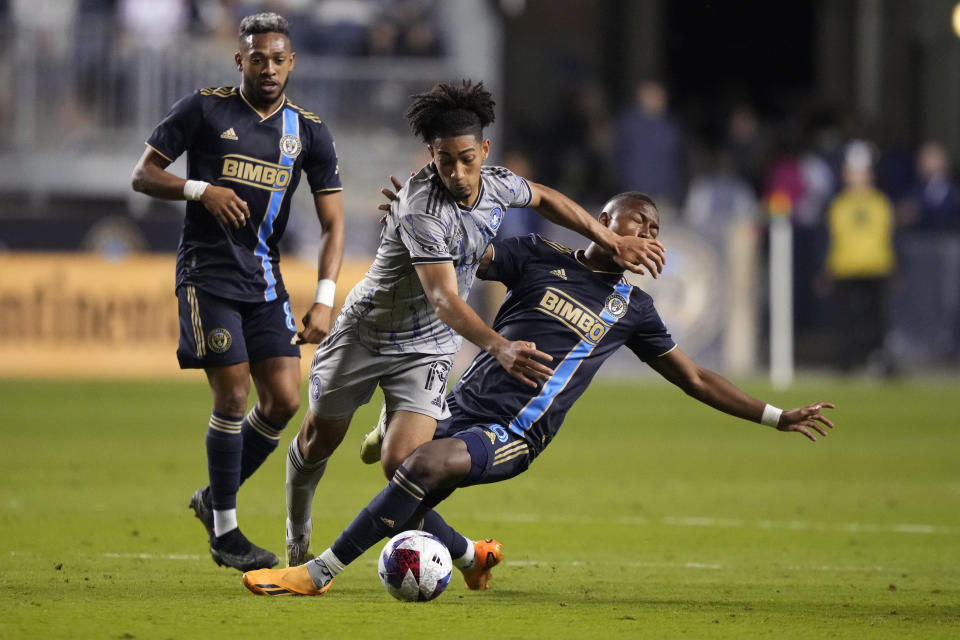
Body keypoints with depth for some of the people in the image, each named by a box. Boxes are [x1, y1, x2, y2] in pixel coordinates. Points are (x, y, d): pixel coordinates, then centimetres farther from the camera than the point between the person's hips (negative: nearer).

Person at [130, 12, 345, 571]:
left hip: (265, 278, 4)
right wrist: (200, 189, -19)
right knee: (233, 396, -10)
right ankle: (224, 530, 2)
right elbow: (143, 174, 0)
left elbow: (333, 223, 3)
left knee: (284, 399, -4)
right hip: (207, 272, -4)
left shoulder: (309, 131, 5)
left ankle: (215, 498, 18)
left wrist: (324, 300, -9)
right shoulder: (205, 109, -3)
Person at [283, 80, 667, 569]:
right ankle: (297, 536, 41)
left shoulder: (497, 185, -11)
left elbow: (544, 198, 14)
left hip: (426, 348, 3)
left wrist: (612, 241, 10)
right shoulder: (422, 211, -32)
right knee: (316, 443, 13)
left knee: (401, 464, -16)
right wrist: (500, 347, -54)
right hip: (365, 333, -3)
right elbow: (444, 300, -39)